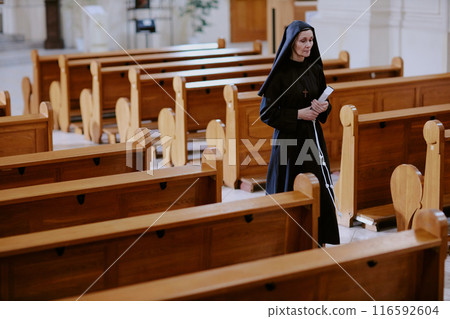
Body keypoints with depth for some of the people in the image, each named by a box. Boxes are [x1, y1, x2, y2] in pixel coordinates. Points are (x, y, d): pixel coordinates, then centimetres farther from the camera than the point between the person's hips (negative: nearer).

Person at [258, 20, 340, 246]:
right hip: (288, 138, -5)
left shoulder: (315, 68, 6)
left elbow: (324, 101, 16)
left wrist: (324, 107, -7)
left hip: (313, 136, 5)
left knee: (320, 190, 3)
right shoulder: (280, 72, -9)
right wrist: (298, 114, -17)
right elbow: (266, 113, -10)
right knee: (290, 192, 1)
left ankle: (320, 241, 12)